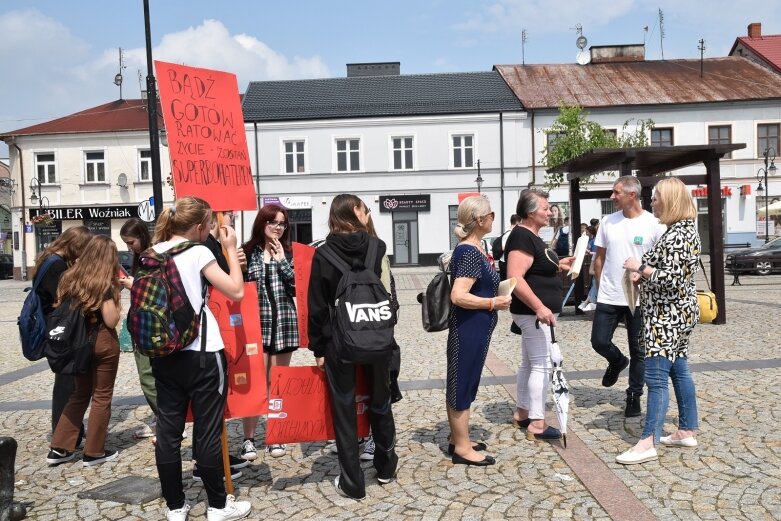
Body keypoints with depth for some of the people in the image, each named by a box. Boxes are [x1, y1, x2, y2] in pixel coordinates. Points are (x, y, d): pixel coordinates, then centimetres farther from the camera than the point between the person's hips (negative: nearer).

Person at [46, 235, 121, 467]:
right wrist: (115, 302, 0)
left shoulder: (70, 277, 4)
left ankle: (59, 448, 18)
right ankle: (94, 452, 14)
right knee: (101, 397, 6)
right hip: (103, 343, -6)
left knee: (79, 394, 19)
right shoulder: (105, 283, -14)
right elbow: (111, 321, -15)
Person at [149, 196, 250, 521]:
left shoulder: (153, 254, 8)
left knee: (168, 430, 10)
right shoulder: (198, 252, -10)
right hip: (201, 354, -6)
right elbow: (236, 291, -10)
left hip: (164, 354, 6)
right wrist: (230, 249, -2)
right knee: (207, 431, 4)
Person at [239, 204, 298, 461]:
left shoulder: (289, 253, 6)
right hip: (256, 323, -1)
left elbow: (298, 288, -6)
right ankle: (249, 439, 7)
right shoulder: (247, 252, 2)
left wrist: (282, 261, -11)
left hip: (284, 323, 2)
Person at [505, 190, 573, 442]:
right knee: (541, 365, -6)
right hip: (533, 312, -11)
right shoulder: (522, 237, -18)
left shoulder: (531, 236, 15)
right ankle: (537, 424, 0)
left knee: (529, 363, 16)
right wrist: (539, 307, -31)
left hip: (534, 312, 11)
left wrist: (557, 265, 15)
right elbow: (515, 278, -27)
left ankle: (521, 414, 26)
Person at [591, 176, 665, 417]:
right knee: (599, 342, 3)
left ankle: (634, 396, 23)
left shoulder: (653, 224, -8)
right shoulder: (607, 222, 3)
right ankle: (617, 362, 36)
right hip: (608, 298, 3)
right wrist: (601, 288, 7)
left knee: (638, 351, 7)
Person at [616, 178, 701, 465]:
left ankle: (648, 443, -7)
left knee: (656, 377, -10)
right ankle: (687, 431, 26)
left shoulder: (678, 234, -19)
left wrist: (640, 268, -14)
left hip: (668, 315, -11)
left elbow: (671, 279, -25)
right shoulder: (681, 229, 13)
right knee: (679, 371, 16)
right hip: (676, 314, 11)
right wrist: (643, 275, 6)